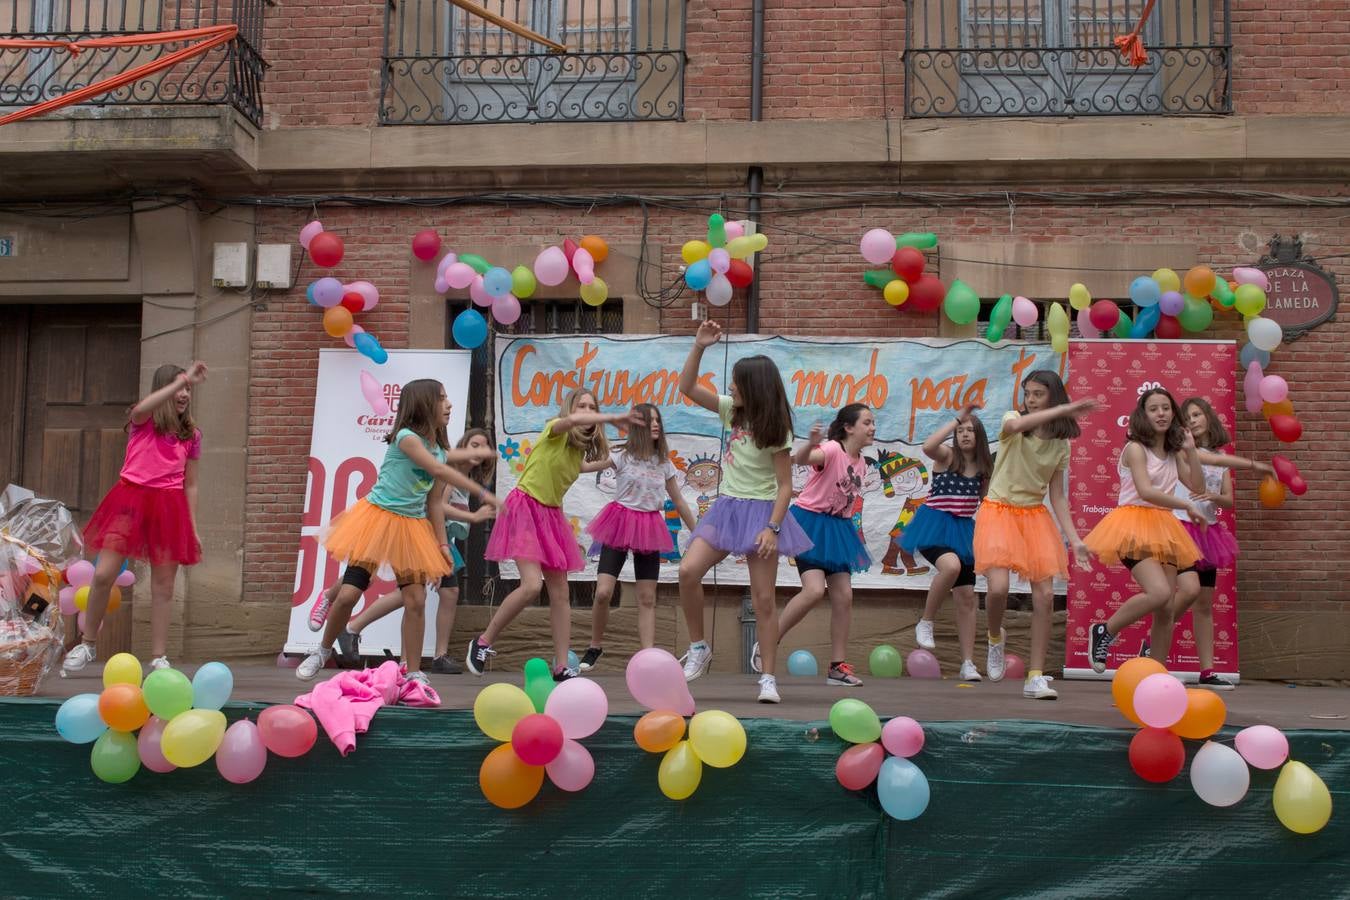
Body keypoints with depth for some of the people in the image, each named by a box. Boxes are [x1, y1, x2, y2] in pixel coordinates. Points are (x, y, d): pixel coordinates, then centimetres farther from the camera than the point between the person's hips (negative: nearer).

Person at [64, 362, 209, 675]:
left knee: (163, 585, 1)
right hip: (131, 499, -2)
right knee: (103, 575, -8)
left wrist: (193, 528, 10)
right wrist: (182, 380, -24)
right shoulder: (142, 421, 6)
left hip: (169, 507, 2)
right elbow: (142, 408, -22)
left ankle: (159, 658, 9)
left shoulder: (192, 435, 14)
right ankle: (87, 645, 12)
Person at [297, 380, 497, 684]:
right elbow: (439, 470, -25)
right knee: (349, 593, -6)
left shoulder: (440, 451, 8)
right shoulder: (406, 437, -15)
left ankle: (414, 674, 6)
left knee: (416, 600, -3)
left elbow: (434, 502, 11)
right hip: (377, 518, -6)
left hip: (412, 526, 6)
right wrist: (481, 493, -26)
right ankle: (323, 651, 19)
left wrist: (442, 543, 5)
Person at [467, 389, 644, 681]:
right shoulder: (555, 429, -10)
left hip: (551, 516, 8)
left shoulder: (579, 449, 12)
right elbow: (571, 420, -34)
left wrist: (612, 461, 31)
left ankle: (561, 666, 8)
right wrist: (615, 418, -39)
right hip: (525, 508, -8)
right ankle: (483, 643, -4)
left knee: (560, 593, 4)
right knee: (531, 586, -21)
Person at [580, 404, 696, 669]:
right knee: (603, 592, -11)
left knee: (647, 599, 1)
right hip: (620, 524, -3)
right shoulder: (622, 456, -3)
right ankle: (595, 646, 12)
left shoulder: (664, 463, 8)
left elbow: (678, 501, 16)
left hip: (648, 528, 3)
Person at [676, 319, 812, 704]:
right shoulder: (732, 411, 6)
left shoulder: (774, 429, -9)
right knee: (688, 570, -16)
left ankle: (768, 677, 5)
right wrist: (699, 347, -6)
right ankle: (698, 648, 0)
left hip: (761, 512, -5)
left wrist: (773, 528, -20)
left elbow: (785, 486, -10)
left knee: (763, 599, -3)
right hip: (727, 508, 5)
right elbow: (687, 387, 5)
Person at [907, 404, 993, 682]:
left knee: (967, 598, 4)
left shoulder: (984, 468, 8)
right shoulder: (946, 456, -5)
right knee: (951, 566, -36)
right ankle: (925, 623, -16)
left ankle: (968, 663, 12)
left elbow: (984, 504, 18)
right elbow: (927, 446, -29)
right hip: (935, 526, -5)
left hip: (963, 531, 5)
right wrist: (956, 419, -25)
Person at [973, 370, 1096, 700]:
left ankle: (1036, 677, 3)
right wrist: (1065, 409, -34)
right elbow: (1016, 426, -33)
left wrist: (1074, 538, -4)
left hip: (1036, 517, 3)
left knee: (1045, 595, -5)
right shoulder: (1012, 419, -5)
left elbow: (1057, 495, 5)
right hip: (999, 512, -3)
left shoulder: (1060, 444, 5)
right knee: (998, 587, -21)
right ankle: (995, 637, 14)